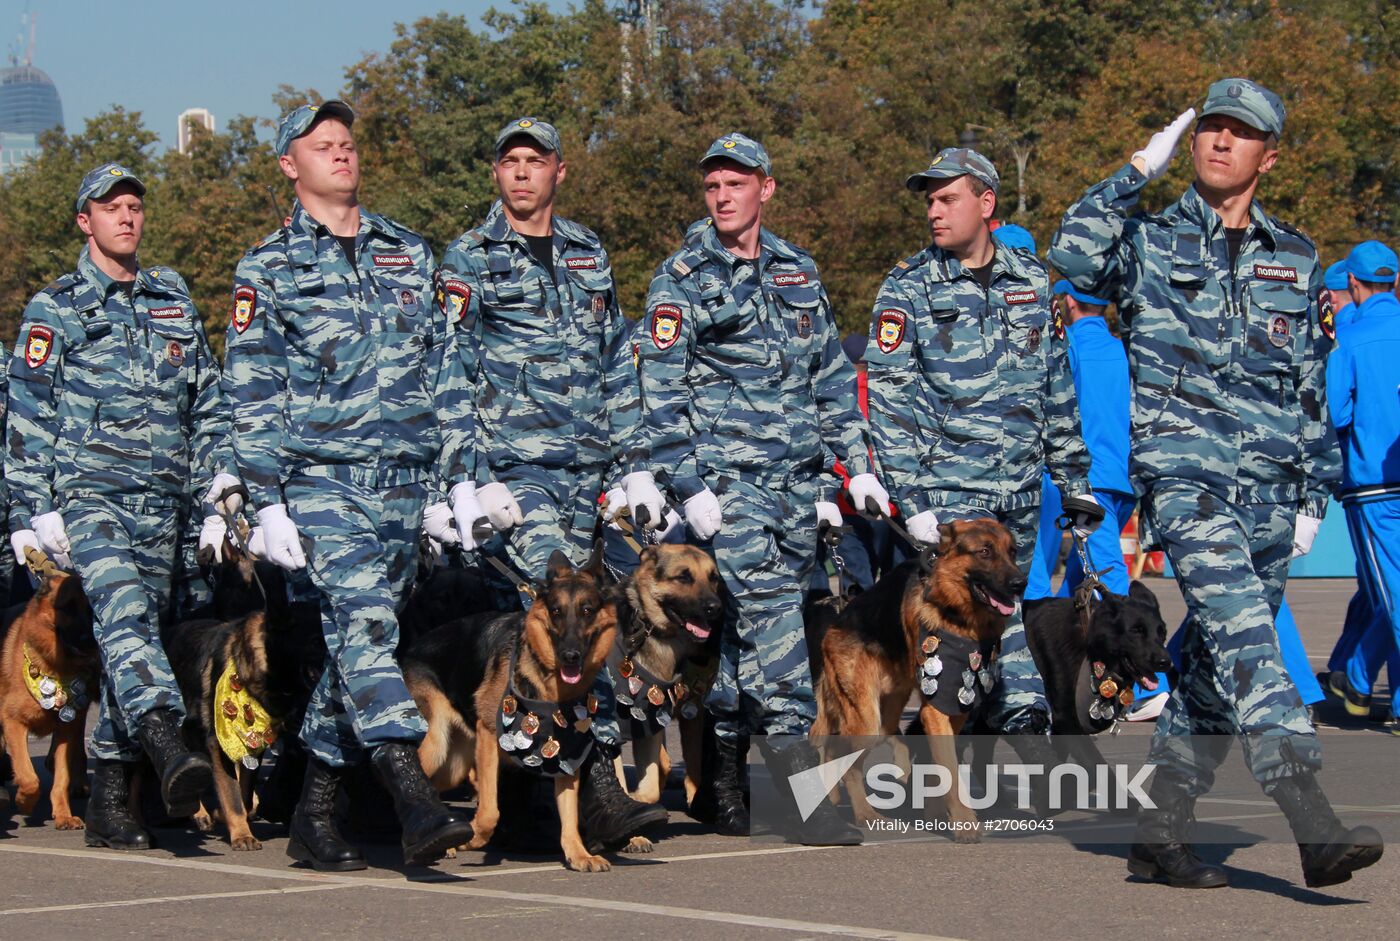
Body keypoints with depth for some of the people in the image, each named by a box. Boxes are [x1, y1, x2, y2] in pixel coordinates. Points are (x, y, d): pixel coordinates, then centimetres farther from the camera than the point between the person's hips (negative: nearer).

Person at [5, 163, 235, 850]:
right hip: (86, 494, -4)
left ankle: (108, 803, 8)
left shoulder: (174, 300, 18)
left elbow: (207, 400, 24)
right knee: (123, 610, -27)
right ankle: (168, 747, -46)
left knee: (133, 634, 3)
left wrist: (224, 477, 13)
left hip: (161, 502, 5)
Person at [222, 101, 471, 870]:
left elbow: (443, 367, 20)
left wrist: (460, 468, 14)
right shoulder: (269, 269, 4)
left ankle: (313, 815, 15)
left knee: (358, 635, 7)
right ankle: (417, 805, -29)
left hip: (404, 481, 5)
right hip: (320, 480, -4)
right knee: (364, 620, -20)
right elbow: (249, 394, 0)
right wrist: (268, 502, -7)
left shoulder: (408, 254, 16)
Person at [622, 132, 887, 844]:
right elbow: (661, 394, -6)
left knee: (743, 624, 6)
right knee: (767, 610, -15)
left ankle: (723, 776, 15)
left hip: (797, 479, 5)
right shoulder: (681, 280, -1)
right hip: (725, 476, -5)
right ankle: (803, 780, -18)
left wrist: (856, 465, 14)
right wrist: (689, 486, -13)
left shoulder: (798, 272, 15)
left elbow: (832, 377, 20)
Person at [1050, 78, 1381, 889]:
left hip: (1270, 488, 5)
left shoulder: (1296, 259, 16)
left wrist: (1315, 494, 15)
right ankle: (1313, 819, -32)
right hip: (1185, 470, -5)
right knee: (1243, 634, -21)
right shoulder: (1151, 241, 7)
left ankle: (1162, 830, 16)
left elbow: (1314, 387, 20)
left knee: (1222, 659, 6)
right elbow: (1075, 256, -15)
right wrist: (1139, 171, -9)